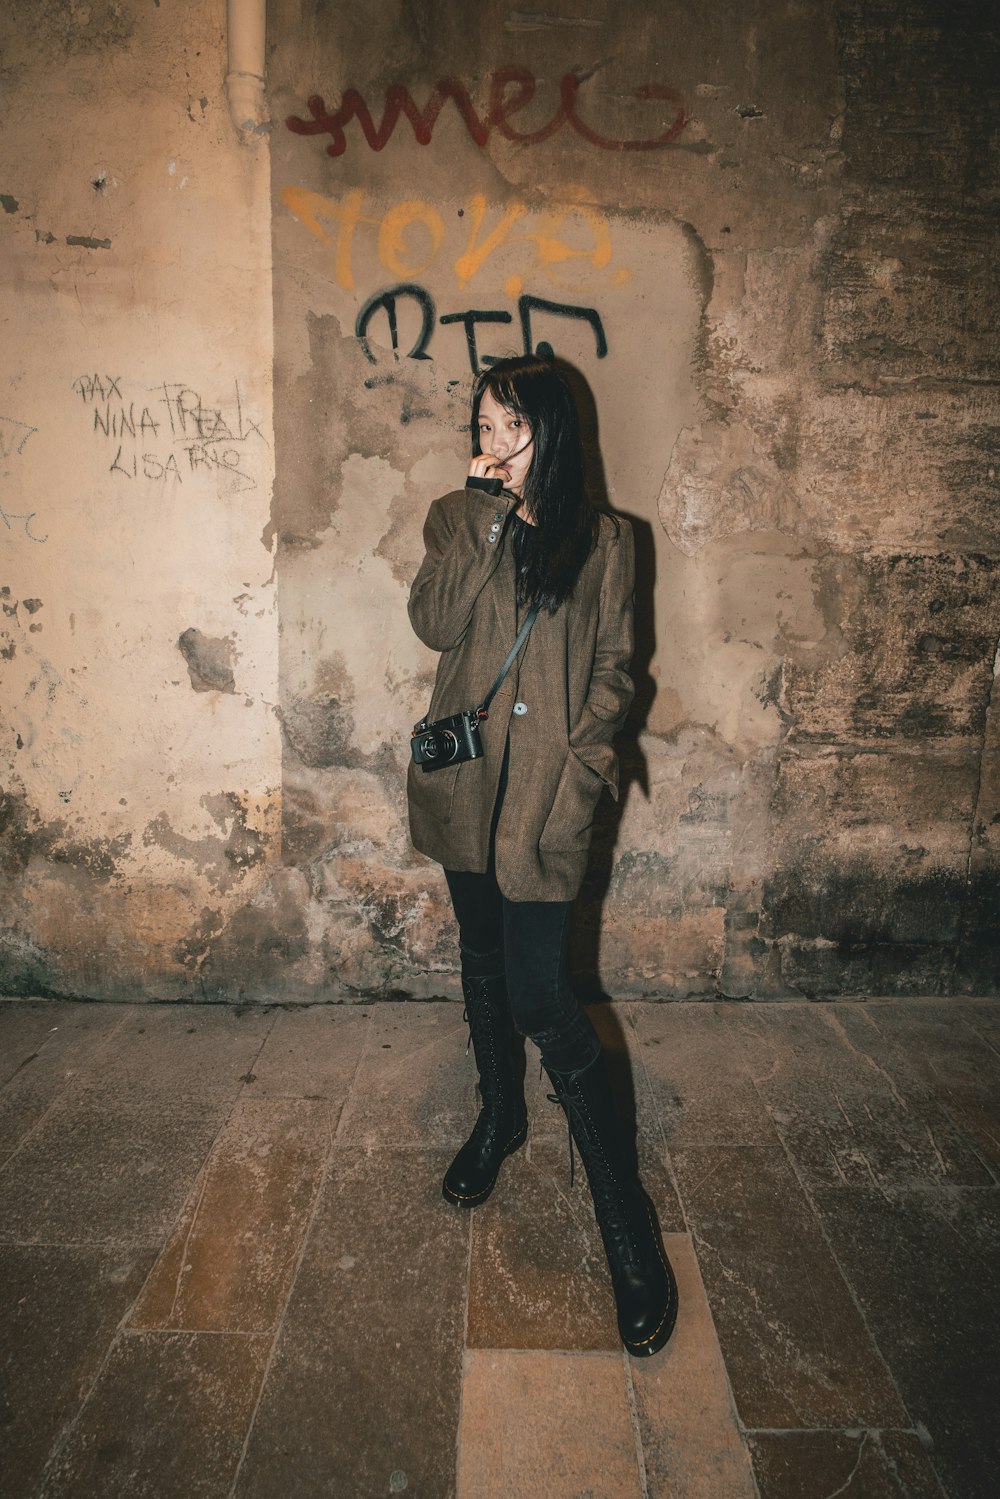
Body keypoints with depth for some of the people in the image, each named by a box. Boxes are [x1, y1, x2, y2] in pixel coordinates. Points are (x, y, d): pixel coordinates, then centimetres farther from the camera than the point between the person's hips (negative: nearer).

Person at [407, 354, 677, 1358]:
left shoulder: (602, 540, 3)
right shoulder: (457, 519, 7)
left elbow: (612, 668, 3)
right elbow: (434, 626, -10)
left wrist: (585, 765, -10)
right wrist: (490, 517, -14)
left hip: (546, 785, -3)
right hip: (464, 777, 4)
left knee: (540, 995, -8)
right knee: (482, 962, 18)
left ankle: (625, 1217, 6)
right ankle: (499, 1116, 43)